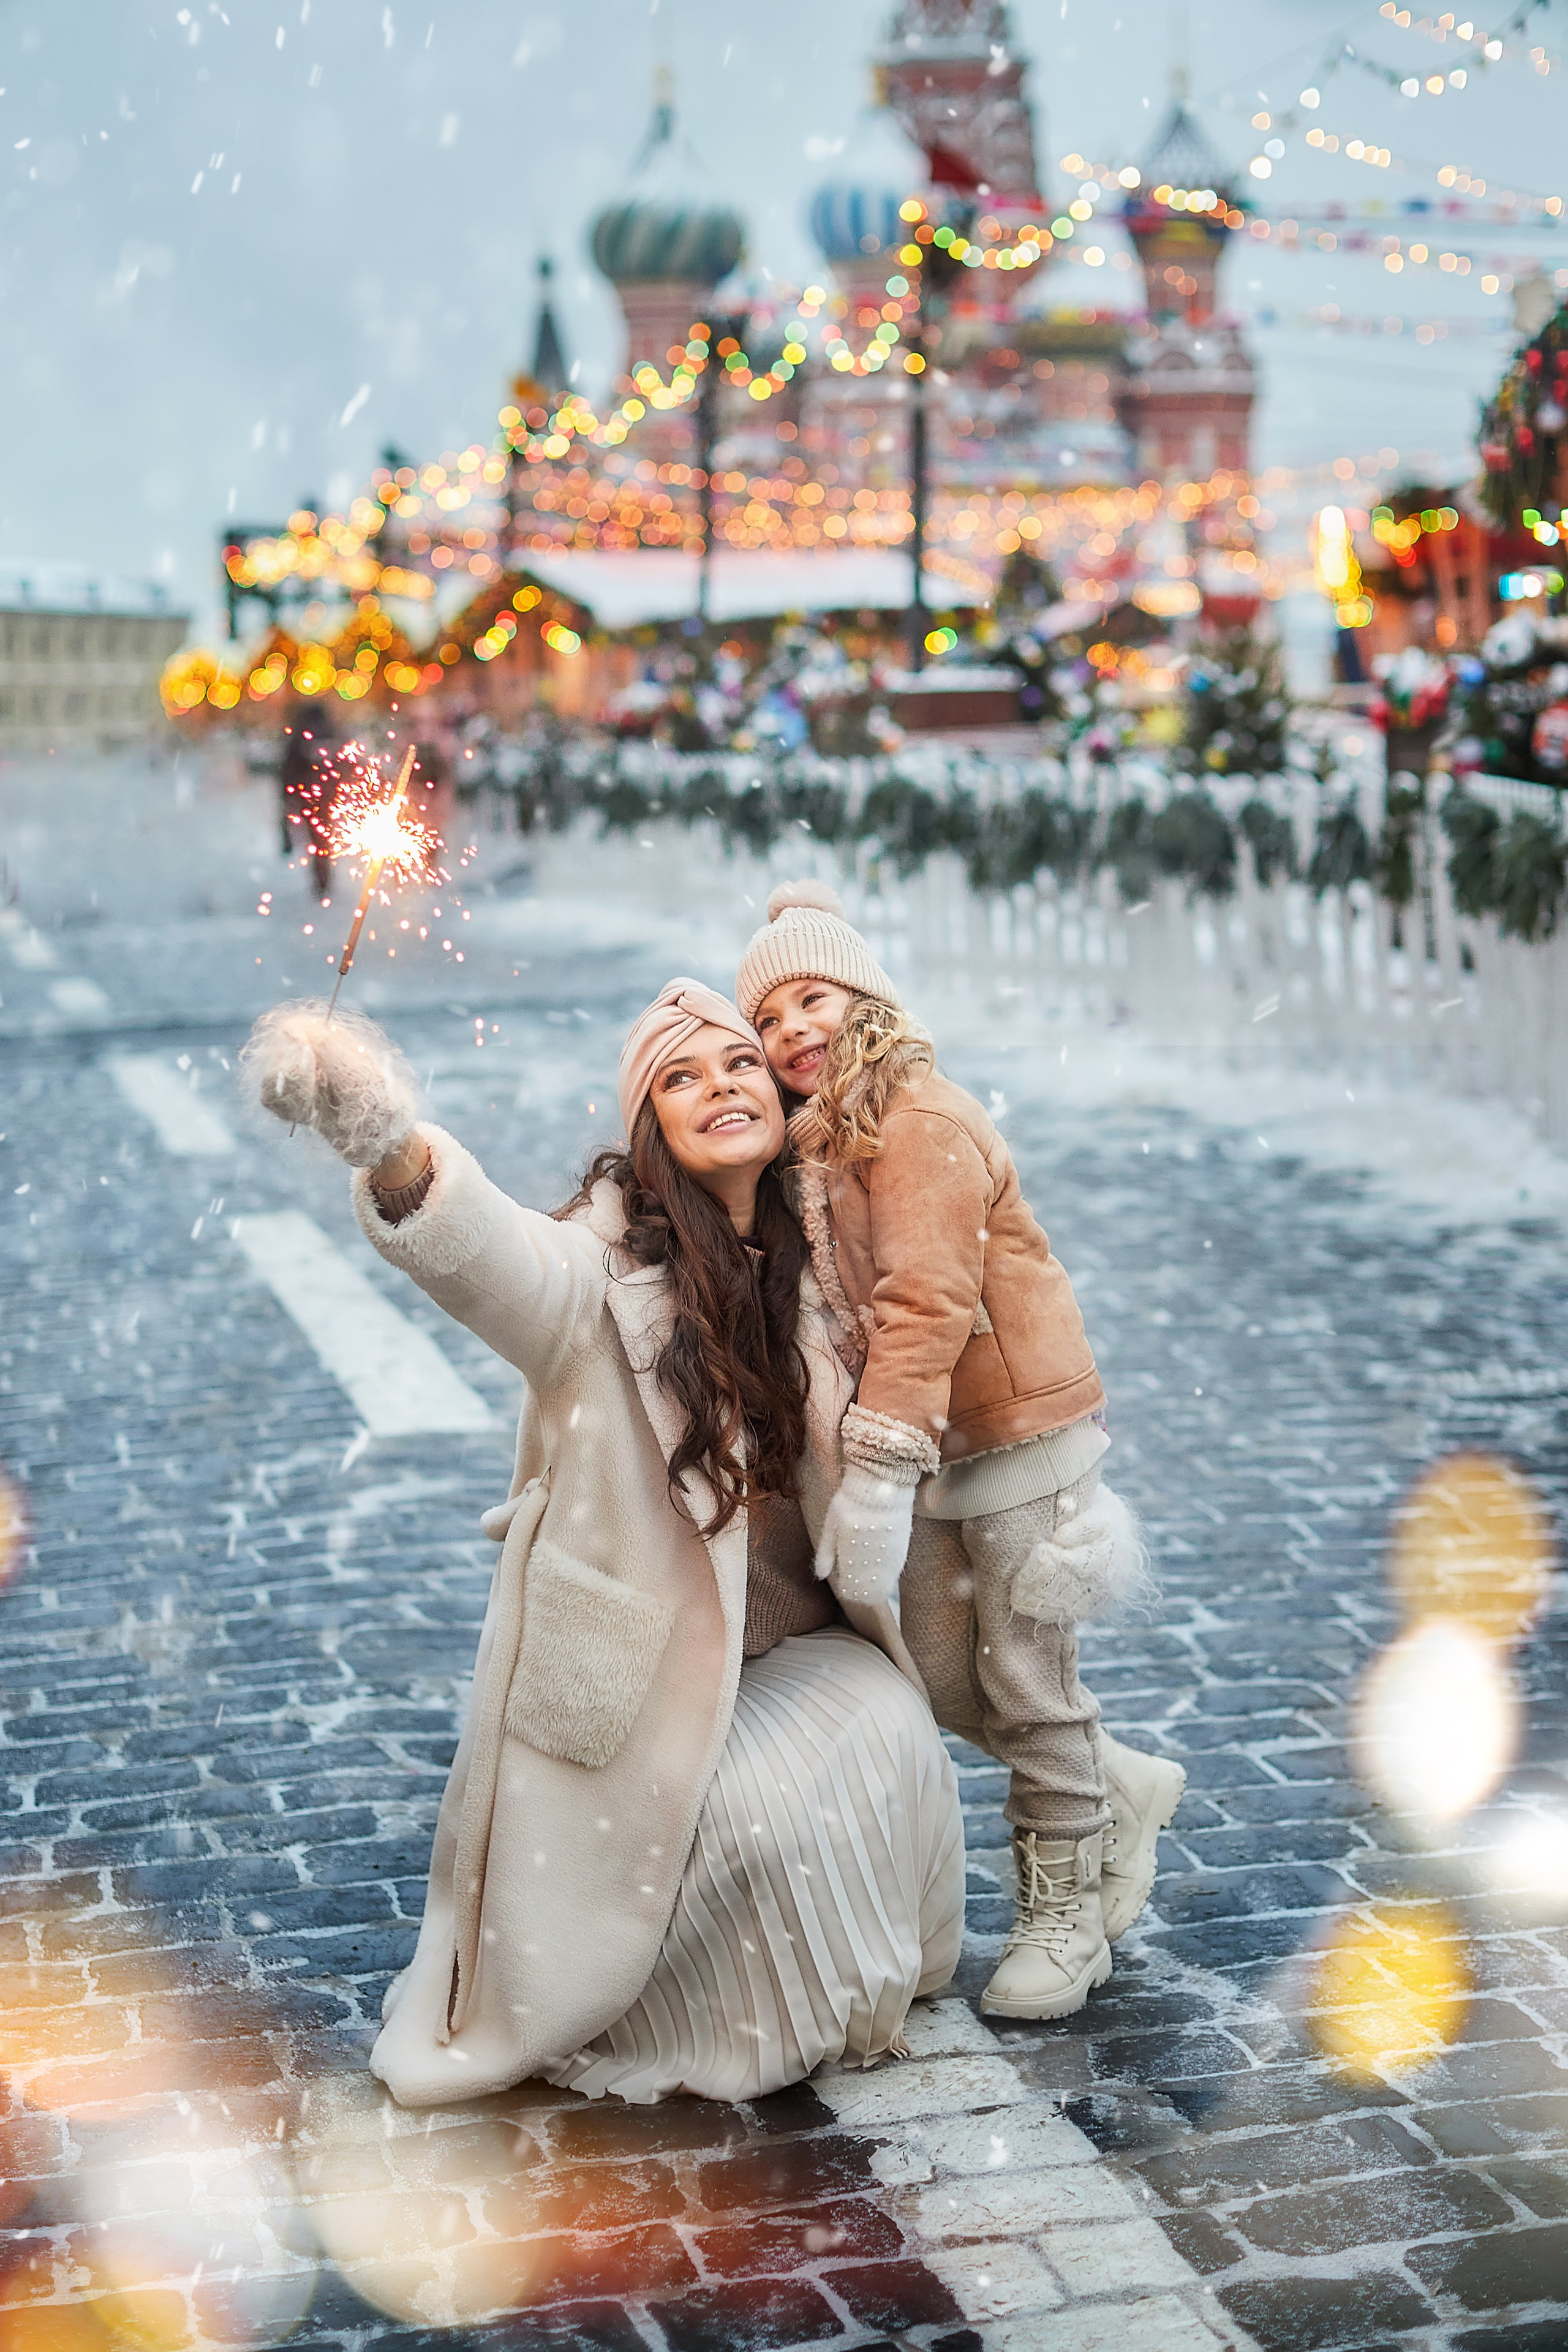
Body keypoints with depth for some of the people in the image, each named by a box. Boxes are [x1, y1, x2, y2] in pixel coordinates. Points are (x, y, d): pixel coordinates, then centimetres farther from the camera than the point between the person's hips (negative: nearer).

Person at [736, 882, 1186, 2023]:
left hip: (1018, 1429, -8)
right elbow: (853, 1316, 12)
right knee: (943, 1677, 10)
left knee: (1024, 1678, 0)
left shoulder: (922, 1122, -17)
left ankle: (1066, 1918, 18)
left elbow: (927, 1304, -26)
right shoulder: (819, 1144, 12)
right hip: (934, 1451, 9)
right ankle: (1126, 1788, 33)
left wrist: (877, 1470, -31)